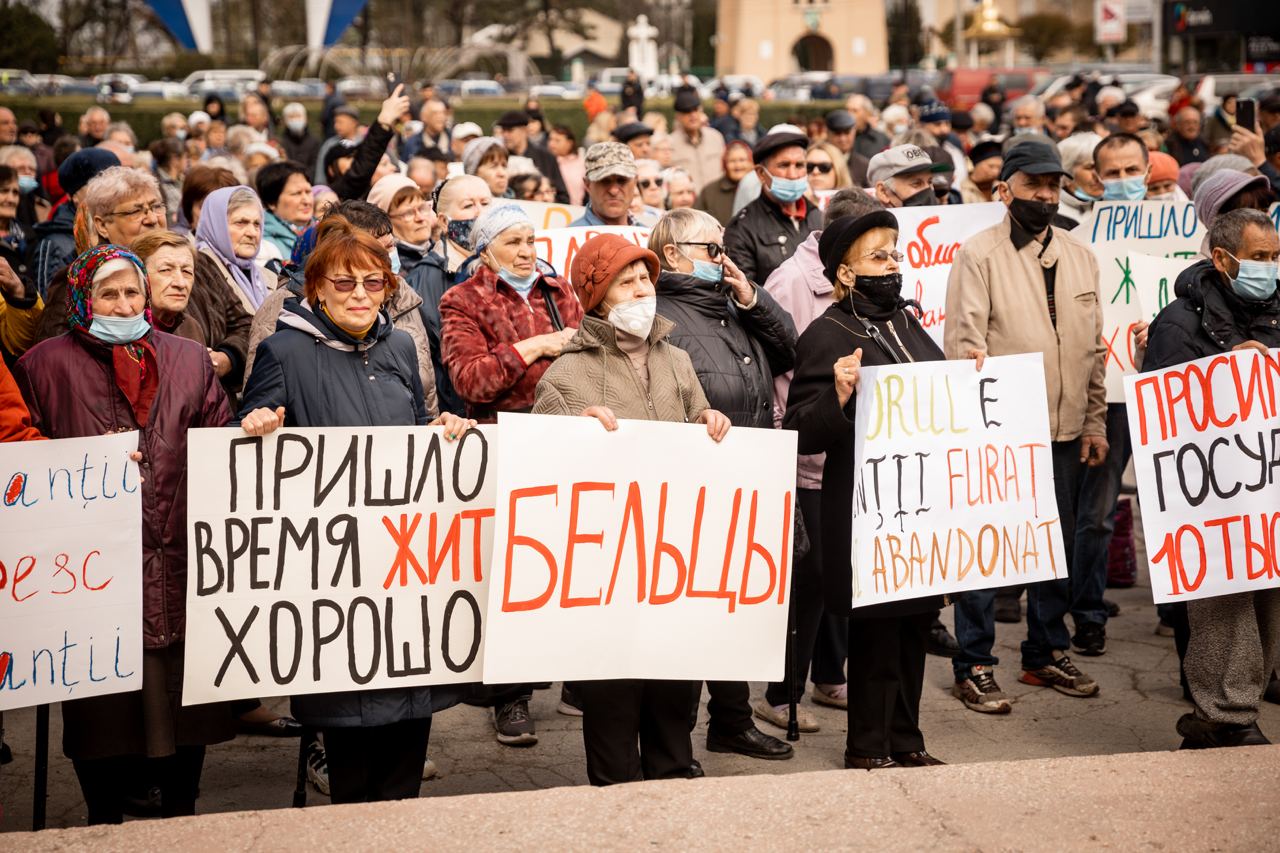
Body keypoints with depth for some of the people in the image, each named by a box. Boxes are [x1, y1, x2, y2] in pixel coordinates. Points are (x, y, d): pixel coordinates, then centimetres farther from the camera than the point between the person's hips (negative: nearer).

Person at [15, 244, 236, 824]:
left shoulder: (188, 361, 12)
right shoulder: (47, 365, 4)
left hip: (179, 559, 2)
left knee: (184, 689, 7)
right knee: (101, 698, 3)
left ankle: (181, 812, 23)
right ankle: (104, 820, 18)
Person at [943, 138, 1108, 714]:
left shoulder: (1079, 258, 14)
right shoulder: (979, 254, -5)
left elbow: (1094, 348, 16)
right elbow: (962, 343, -10)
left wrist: (1095, 421, 11)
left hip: (1063, 430, 6)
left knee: (1059, 545, 13)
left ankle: (1047, 655, 26)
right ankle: (974, 669, 5)